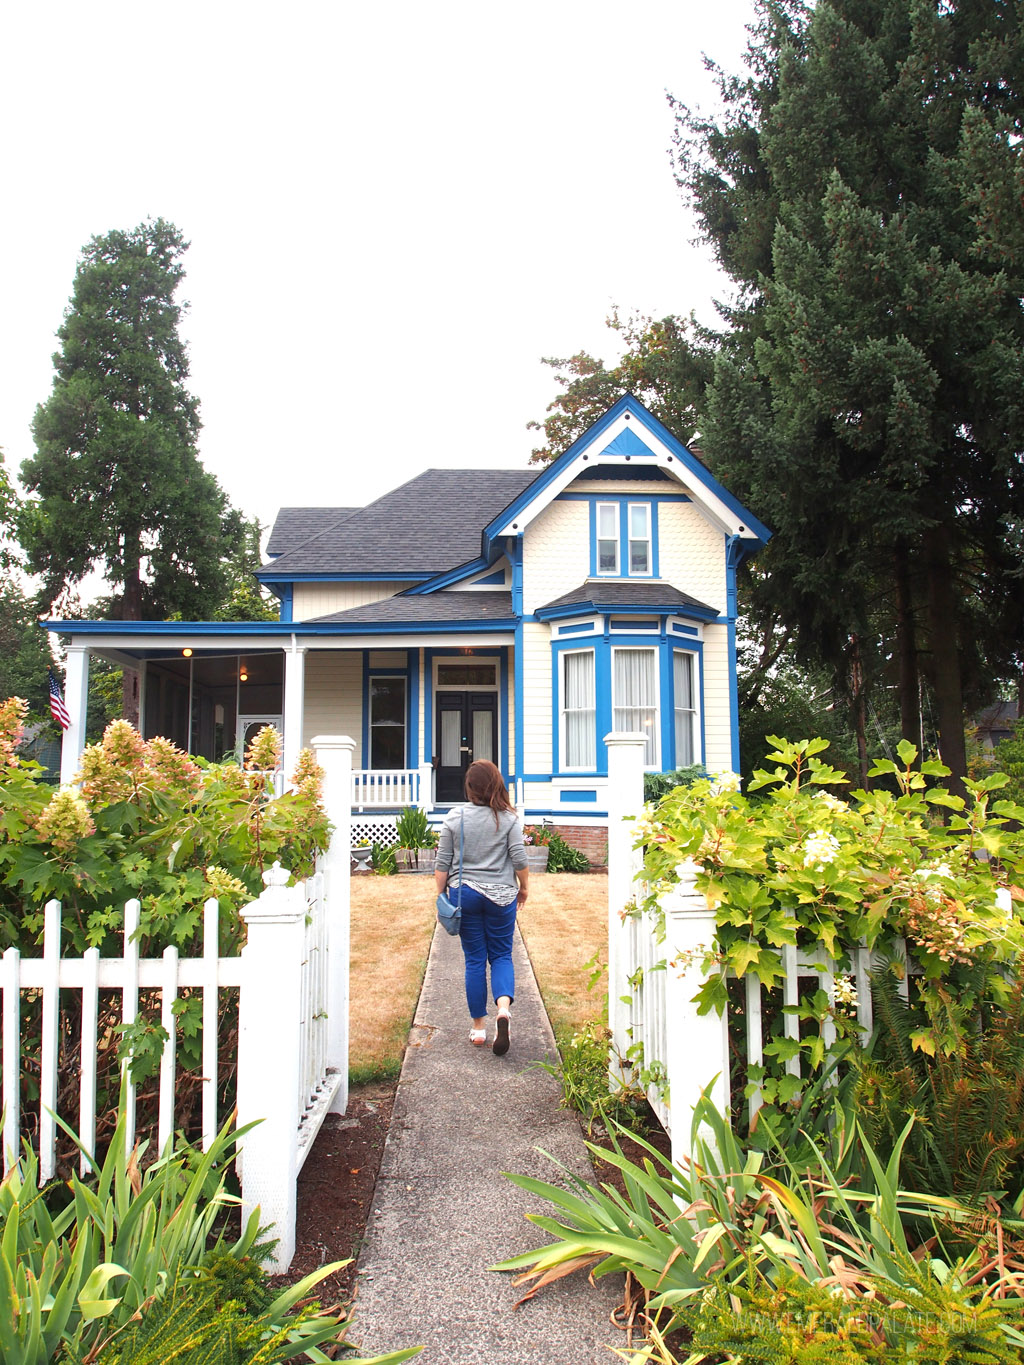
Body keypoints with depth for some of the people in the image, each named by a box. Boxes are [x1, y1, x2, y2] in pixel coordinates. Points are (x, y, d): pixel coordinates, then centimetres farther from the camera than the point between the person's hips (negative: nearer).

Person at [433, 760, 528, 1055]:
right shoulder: (508, 817, -6)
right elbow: (519, 859, -5)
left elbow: (442, 863, -1)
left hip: (464, 895, 1)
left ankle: (478, 1026, 15)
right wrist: (523, 887, 11)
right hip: (501, 896, -1)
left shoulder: (455, 817, -3)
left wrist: (441, 895, 10)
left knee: (474, 959, 9)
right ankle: (504, 1007, -13)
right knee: (501, 955, 12)